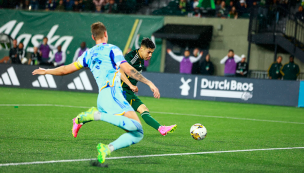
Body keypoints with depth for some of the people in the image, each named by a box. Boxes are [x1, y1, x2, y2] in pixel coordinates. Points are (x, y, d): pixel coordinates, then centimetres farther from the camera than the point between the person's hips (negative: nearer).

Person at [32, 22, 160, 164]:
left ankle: (107, 148, -16)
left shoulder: (89, 54, 24)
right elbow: (128, 69, -6)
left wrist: (46, 71, 46)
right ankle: (96, 115, -25)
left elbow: (66, 69, 29)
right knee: (136, 127, -26)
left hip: (101, 100, 7)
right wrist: (149, 83, -5)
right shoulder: (112, 49, 6)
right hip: (112, 93, -7)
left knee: (137, 134, 5)